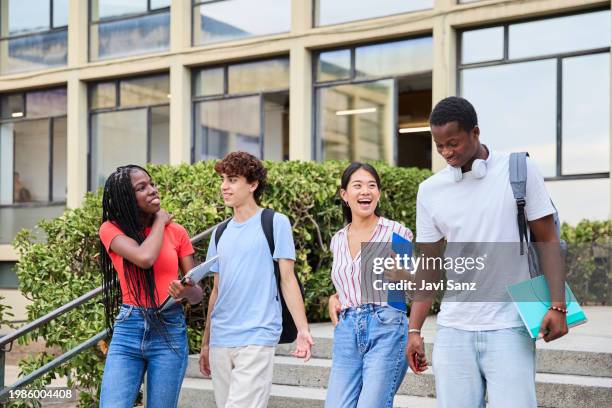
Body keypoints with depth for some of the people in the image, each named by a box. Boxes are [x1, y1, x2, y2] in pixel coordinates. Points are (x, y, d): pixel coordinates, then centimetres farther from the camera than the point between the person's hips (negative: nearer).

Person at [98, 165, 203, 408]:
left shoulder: (176, 232, 5)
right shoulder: (111, 229, 0)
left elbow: (197, 292, 6)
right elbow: (145, 258, -20)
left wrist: (185, 292, -18)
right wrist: (159, 221, -3)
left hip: (170, 332, 1)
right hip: (128, 330, -1)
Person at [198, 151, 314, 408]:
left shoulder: (275, 223, 0)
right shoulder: (220, 233, 15)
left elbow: (287, 280, -3)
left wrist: (303, 330, -12)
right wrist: (205, 343, 18)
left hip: (257, 338, -6)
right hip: (220, 341, 6)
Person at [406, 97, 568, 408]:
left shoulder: (520, 171, -2)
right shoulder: (430, 190, 6)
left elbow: (547, 241, 0)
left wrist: (557, 305, -10)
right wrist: (414, 329, 5)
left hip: (509, 328, -3)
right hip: (452, 331, 3)